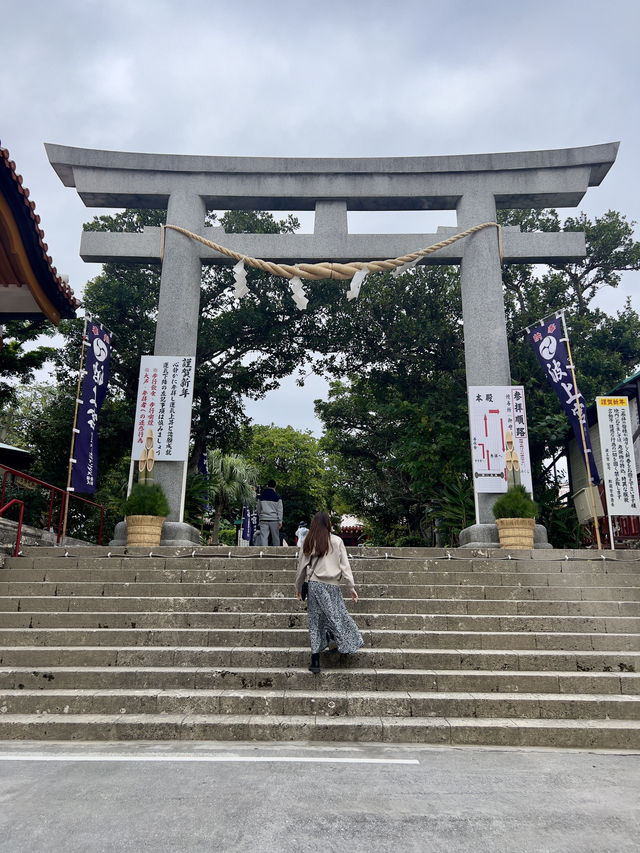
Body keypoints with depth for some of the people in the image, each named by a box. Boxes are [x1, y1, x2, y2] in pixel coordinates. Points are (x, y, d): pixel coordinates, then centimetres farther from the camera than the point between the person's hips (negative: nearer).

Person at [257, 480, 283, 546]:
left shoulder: (261, 496, 6)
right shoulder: (277, 497, -1)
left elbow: (258, 509, 13)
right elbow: (279, 510, -2)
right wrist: (280, 521, 0)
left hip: (263, 520, 1)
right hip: (274, 520, -1)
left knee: (263, 537, -1)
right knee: (275, 537, 8)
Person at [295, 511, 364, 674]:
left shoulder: (308, 543, 4)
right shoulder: (337, 541, -1)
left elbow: (301, 567, 8)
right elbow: (345, 566, -1)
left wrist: (298, 588, 18)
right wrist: (352, 587, 3)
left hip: (314, 585, 2)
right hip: (332, 587, -2)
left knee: (315, 621, 7)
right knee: (338, 617, 9)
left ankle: (315, 661, 8)